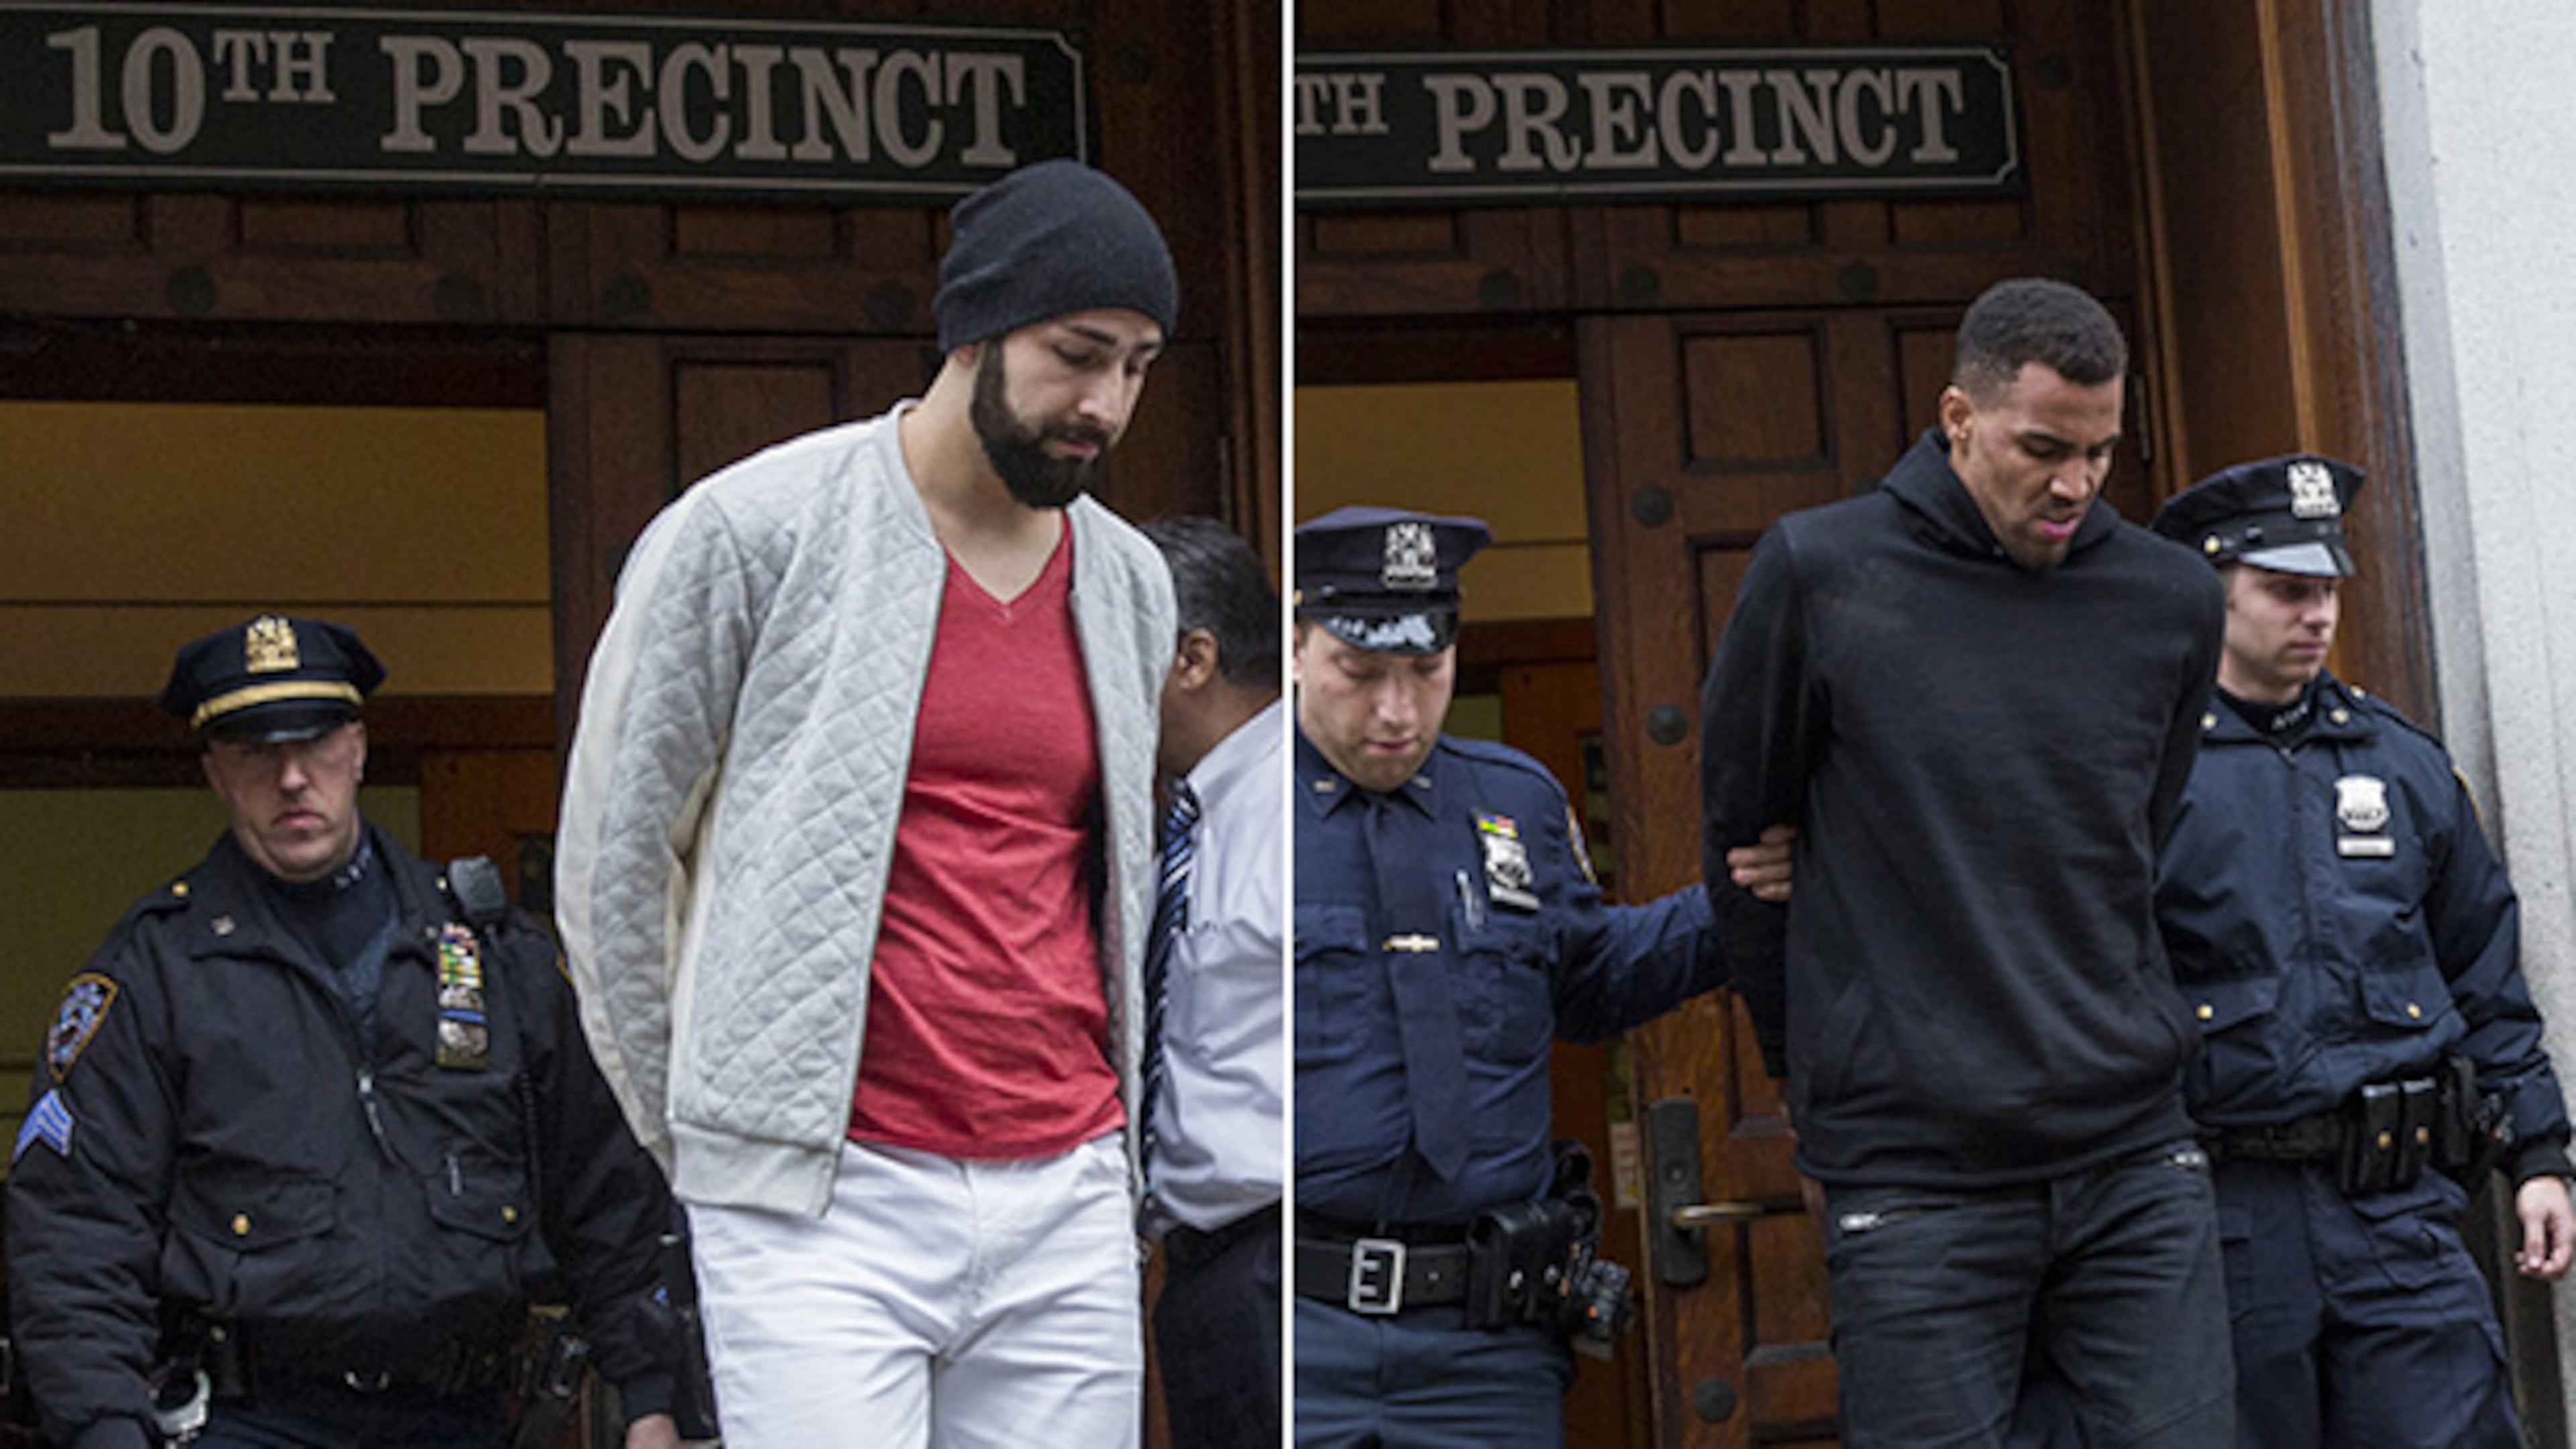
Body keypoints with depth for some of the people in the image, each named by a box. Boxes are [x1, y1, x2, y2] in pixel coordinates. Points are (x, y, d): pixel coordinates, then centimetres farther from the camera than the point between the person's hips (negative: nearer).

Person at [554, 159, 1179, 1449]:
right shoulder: (749, 530, -5)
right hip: (825, 1209, -5)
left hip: (1069, 1204, 5)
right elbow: (610, 857, 2)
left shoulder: (1132, 584, 12)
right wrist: (697, 1140, 7)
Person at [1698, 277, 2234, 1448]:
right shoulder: (1819, 573, -4)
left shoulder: (2172, 603, 5)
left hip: (2134, 1155, 3)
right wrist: (1816, 1054, 12)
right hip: (1914, 1171, -3)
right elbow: (1742, 831, 6)